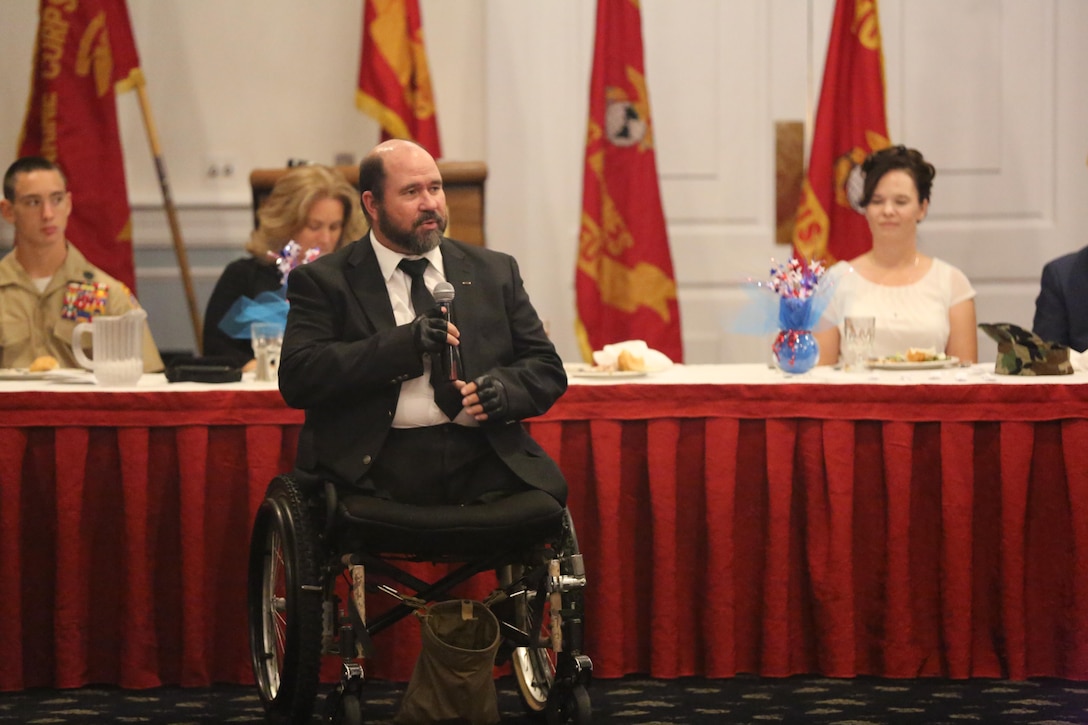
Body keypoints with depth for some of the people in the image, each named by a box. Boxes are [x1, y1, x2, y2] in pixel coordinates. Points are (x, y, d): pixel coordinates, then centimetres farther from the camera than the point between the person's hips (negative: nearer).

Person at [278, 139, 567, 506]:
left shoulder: (495, 272, 20)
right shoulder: (323, 282, 8)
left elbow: (547, 367, 20)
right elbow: (297, 379, -5)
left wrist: (504, 387, -4)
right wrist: (403, 344, -14)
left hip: (482, 461, 3)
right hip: (379, 468, -3)